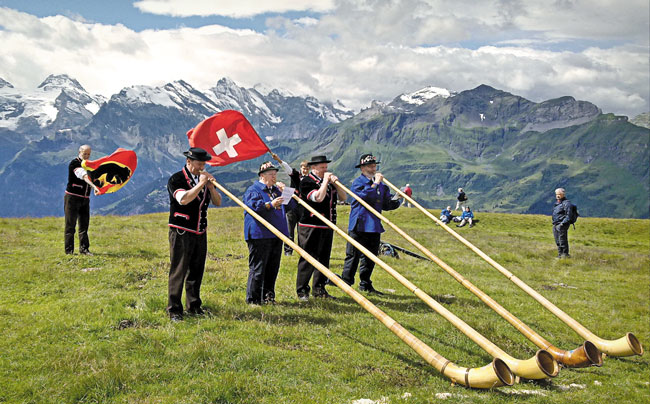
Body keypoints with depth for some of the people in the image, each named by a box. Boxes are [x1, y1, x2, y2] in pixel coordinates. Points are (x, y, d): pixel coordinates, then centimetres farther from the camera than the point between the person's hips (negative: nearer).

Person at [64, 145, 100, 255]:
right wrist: (94, 187, -42)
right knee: (70, 225, -2)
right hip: (72, 197, -7)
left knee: (84, 225, 7)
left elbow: (92, 178, 20)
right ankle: (69, 250, 3)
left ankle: (84, 249, 11)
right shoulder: (74, 163, -12)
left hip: (85, 199, 7)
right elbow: (84, 176, -28)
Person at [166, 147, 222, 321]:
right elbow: (184, 199, -25)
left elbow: (218, 202, 9)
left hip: (200, 233, 6)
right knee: (178, 271, -5)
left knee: (196, 271, 11)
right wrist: (201, 184, -20)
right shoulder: (176, 179, -7)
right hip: (181, 233, -6)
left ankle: (194, 306, 21)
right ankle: (174, 310, 0)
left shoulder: (205, 179, 12)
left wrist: (211, 186, -7)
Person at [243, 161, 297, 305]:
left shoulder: (276, 190, 21)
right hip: (260, 235, -8)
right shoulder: (253, 190, -2)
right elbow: (253, 207, -17)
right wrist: (270, 204, -28)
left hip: (277, 235, 8)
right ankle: (253, 298, -2)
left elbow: (291, 205, 19)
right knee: (258, 267, -7)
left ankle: (268, 296, 19)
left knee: (273, 267, 10)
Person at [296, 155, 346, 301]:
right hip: (310, 227, -7)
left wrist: (335, 183, -2)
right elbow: (318, 197, -23)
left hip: (327, 227, 7)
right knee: (308, 259, -4)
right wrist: (325, 181, -13)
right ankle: (302, 291, 2)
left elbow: (343, 198, 11)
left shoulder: (328, 181, 16)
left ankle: (319, 289, 20)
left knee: (324, 258, 11)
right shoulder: (306, 182, -8)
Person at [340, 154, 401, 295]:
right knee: (353, 256, -2)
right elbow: (366, 196, -22)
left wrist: (396, 200, -3)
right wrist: (375, 183, -15)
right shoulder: (358, 182, -4)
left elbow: (387, 205, 14)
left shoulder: (381, 185, 17)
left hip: (374, 226, 7)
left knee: (370, 257, 10)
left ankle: (365, 284, 20)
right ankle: (346, 283, 5)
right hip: (359, 225, -7)